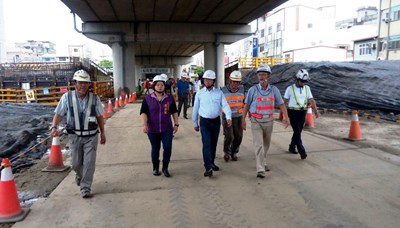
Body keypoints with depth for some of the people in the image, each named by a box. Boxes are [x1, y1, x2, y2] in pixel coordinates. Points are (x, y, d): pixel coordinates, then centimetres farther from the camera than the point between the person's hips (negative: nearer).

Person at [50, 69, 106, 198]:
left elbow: (100, 117, 6)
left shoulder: (94, 98, -3)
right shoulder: (67, 97, -6)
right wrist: (54, 127, -20)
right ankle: (80, 176, 46)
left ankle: (85, 188, 8)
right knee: (76, 163, 12)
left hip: (91, 136, 0)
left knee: (89, 162, -5)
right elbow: (58, 114, -3)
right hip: (75, 136, 1)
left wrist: (102, 133, 9)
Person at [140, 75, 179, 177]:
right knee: (155, 149, 12)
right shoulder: (147, 98, -3)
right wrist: (144, 124, -20)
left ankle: (165, 168, 16)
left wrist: (176, 124, 6)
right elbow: (143, 113, -7)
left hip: (167, 129, 1)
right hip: (152, 130, -1)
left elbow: (174, 112, 9)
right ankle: (155, 168, 31)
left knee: (168, 148, -5)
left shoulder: (169, 98, 2)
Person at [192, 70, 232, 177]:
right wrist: (195, 123, 8)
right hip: (204, 121, -2)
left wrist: (229, 117, -25)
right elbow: (195, 109, 6)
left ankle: (211, 162, 31)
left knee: (214, 143, 13)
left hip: (216, 121, 2)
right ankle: (208, 168, -11)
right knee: (206, 144, -11)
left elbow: (225, 105, -8)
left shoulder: (219, 92, 1)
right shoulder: (200, 93, 0)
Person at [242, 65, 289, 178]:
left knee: (266, 144, 17)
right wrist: (243, 119, -1)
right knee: (258, 145, -11)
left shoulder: (274, 90, -3)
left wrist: (286, 118, -13)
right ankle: (260, 170, -11)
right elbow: (246, 105, 0)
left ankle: (263, 162, 38)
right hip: (256, 121, -3)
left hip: (269, 121, 3)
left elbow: (281, 104, -1)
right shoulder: (253, 89, -7)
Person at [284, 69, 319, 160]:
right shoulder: (290, 88, -5)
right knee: (297, 132, -10)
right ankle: (302, 151, -10)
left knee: (298, 131, 11)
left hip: (302, 112, 4)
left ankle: (292, 147, 29)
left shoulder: (307, 88, 5)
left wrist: (316, 111, -10)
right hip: (293, 112, -4)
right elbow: (285, 101, 0)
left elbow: (311, 100, 1)